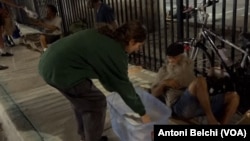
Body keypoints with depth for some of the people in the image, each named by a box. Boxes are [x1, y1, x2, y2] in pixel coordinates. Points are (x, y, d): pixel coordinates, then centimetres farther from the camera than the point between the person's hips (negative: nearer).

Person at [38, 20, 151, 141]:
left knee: (82, 98, 24)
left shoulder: (104, 36, 14)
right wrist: (142, 113, 6)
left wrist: (111, 86, 38)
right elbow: (123, 85, -4)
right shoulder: (115, 51, -11)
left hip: (49, 62, 10)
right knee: (96, 103, 4)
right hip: (60, 70, -10)